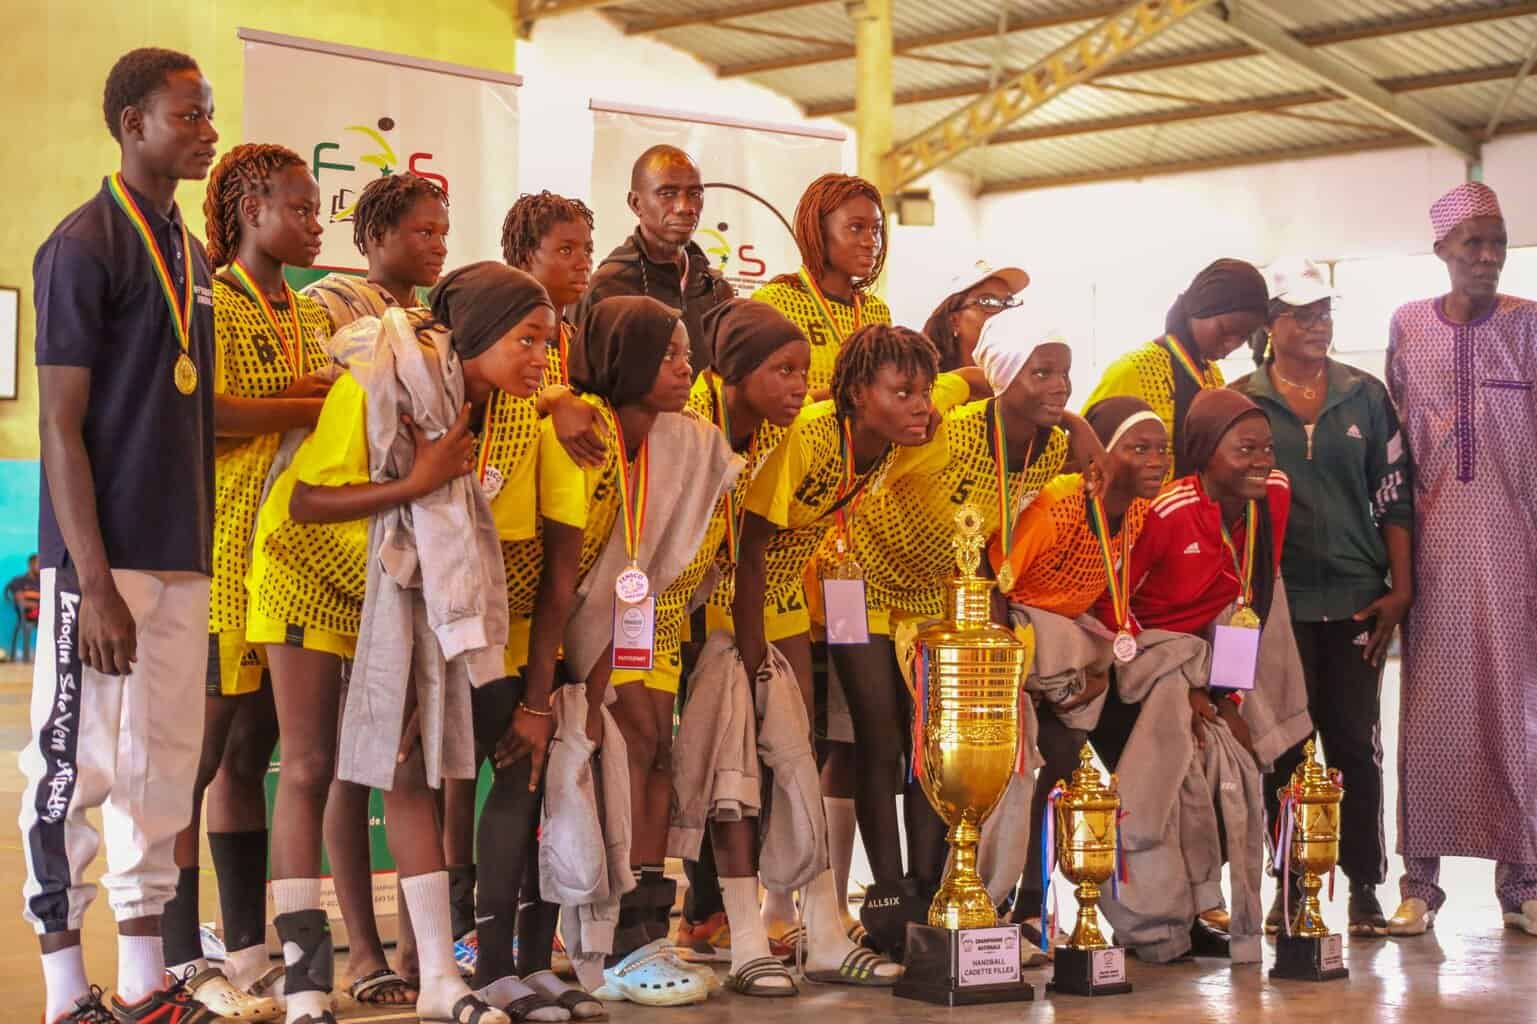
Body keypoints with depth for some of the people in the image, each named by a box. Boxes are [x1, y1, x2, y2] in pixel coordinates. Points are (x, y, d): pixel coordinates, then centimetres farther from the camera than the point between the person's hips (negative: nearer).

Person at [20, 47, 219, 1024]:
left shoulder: (192, 254, 14)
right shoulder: (86, 243, -8)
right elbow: (62, 425, -12)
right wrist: (94, 579, -17)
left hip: (184, 558, 8)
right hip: (106, 558, -8)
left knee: (163, 765, 10)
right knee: (76, 766, -1)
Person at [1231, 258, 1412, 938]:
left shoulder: (1366, 396, 8)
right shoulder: (1238, 403, 3)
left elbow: (1394, 494, 8)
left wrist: (1400, 588, 1)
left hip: (1356, 597, 1)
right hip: (1275, 600, -1)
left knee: (1356, 743, 1)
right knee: (1281, 748, 2)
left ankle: (1364, 888, 9)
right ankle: (1288, 888, 9)